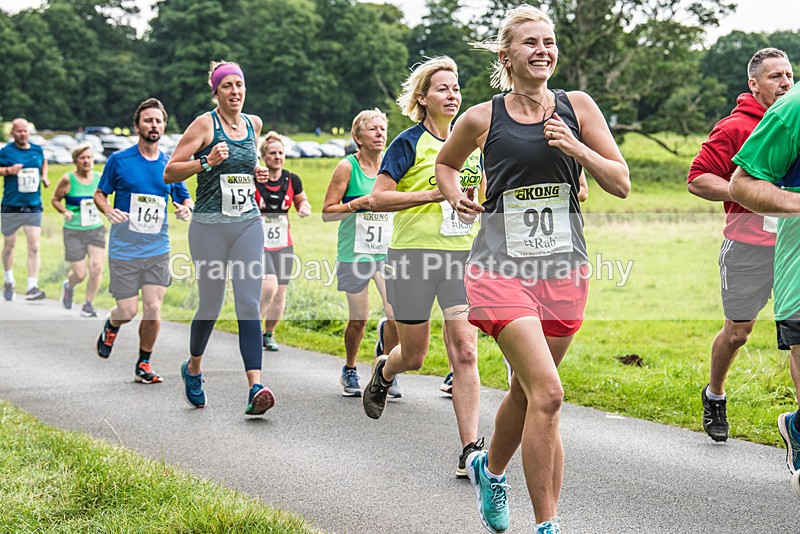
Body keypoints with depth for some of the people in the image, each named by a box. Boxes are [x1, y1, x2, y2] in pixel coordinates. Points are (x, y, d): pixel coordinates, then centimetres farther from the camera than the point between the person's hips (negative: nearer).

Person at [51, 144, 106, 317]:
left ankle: (88, 304, 6)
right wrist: (65, 212, -15)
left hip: (96, 229, 3)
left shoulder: (99, 178, 3)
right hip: (74, 231, -3)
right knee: (80, 274, -1)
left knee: (96, 267, -13)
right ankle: (68, 287, 37)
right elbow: (55, 199, 2)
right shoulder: (68, 179, -8)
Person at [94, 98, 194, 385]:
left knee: (153, 309, -5)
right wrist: (108, 210, -15)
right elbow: (99, 194, 6)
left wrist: (185, 208, -6)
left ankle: (144, 364, 15)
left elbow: (184, 198, 17)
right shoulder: (119, 160, -2)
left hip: (158, 250, 2)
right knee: (128, 311, -3)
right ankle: (111, 326, 34)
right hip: (124, 250, -2)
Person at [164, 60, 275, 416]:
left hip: (248, 224, 4)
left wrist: (258, 172, 10)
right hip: (210, 226, -4)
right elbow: (169, 173, -6)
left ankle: (255, 388, -15)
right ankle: (193, 368, 34)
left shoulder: (253, 124, 11)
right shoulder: (204, 124, -4)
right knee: (210, 305, 6)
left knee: (250, 305, -8)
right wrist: (206, 162, -20)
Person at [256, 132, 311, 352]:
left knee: (280, 293, 4)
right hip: (258, 243, -4)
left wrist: (304, 207, -3)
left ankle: (269, 334, 24)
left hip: (283, 244, 4)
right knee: (269, 285, -22)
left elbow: (302, 201, 19)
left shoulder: (292, 180, 2)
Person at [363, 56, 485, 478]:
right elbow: (377, 198, -11)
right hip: (413, 254, -3)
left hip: (462, 254, 3)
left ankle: (470, 451, -10)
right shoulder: (410, 143, -5)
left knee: (465, 353, -10)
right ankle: (383, 372, 46)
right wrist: (435, 194, -17)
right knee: (414, 355, 9)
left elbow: (487, 191, 28)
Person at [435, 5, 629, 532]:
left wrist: (576, 148, -10)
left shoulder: (577, 107, 4)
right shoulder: (482, 118, 0)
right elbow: (445, 162, 20)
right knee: (547, 391, -18)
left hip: (564, 268, 3)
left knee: (528, 390, 15)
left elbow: (621, 183, 4)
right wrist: (455, 196, 0)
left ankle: (490, 469, 46)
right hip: (502, 267, -3)